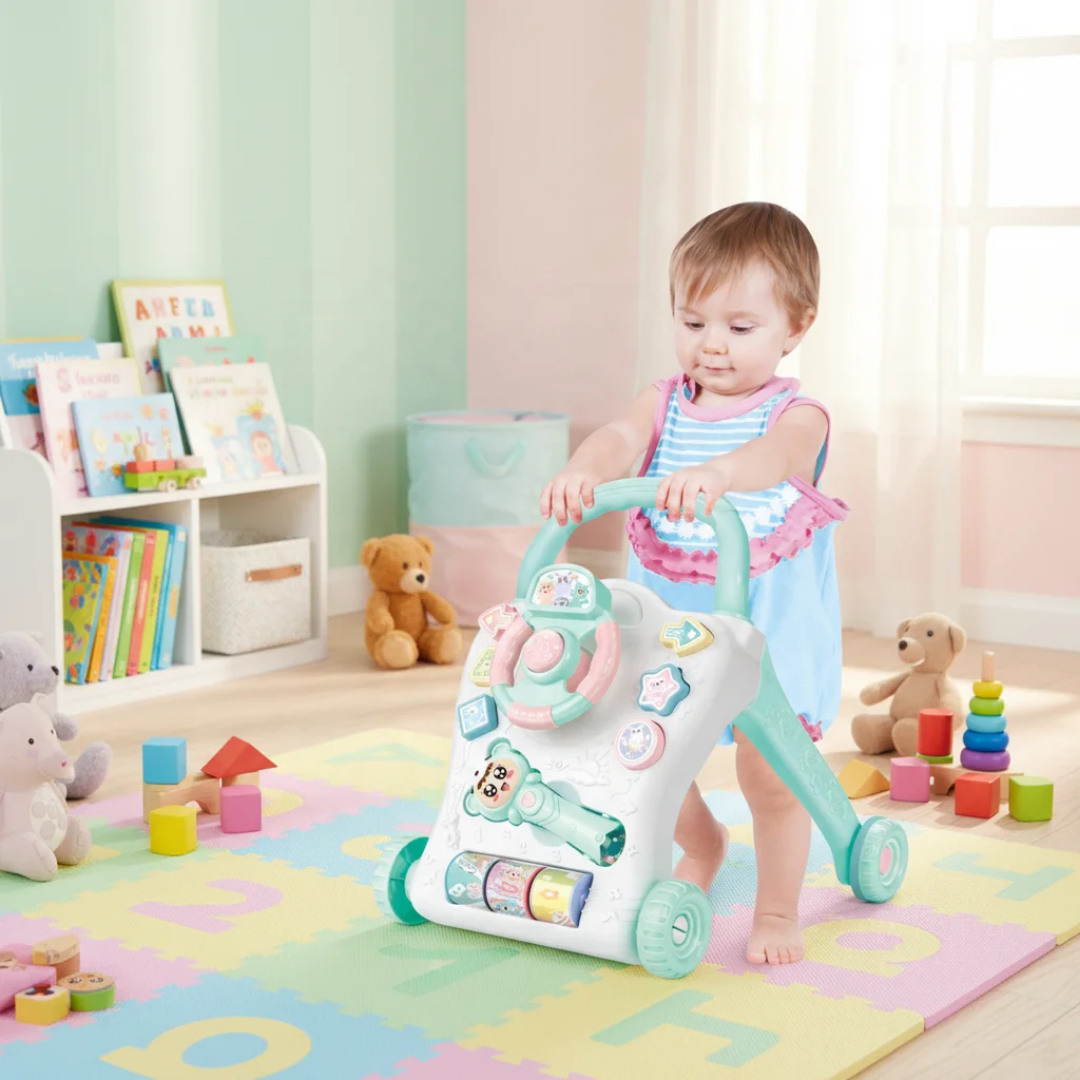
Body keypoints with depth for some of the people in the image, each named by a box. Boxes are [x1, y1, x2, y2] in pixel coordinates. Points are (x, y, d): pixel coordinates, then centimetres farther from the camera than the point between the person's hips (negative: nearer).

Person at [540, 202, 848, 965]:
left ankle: (777, 909, 18)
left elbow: (777, 456, -35)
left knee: (768, 768, -7)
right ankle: (702, 846, 41)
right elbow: (620, 437, -18)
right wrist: (584, 470, -43)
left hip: (767, 619, -4)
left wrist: (714, 473, -57)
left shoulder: (796, 414, -11)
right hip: (667, 610, 5)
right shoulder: (667, 402, 3)